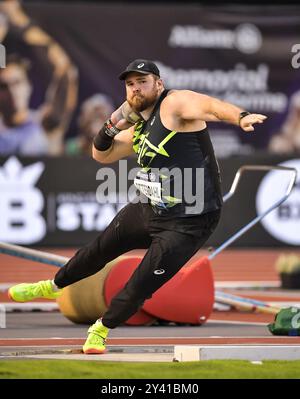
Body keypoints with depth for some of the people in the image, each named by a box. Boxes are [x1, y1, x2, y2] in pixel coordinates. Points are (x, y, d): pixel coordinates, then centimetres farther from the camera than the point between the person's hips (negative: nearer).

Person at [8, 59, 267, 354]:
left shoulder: (174, 104, -18)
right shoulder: (139, 128, 9)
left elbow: (209, 106, -38)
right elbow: (102, 155, 21)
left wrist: (240, 117, -59)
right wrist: (112, 127, 0)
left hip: (187, 224, -9)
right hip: (148, 211, 9)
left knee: (140, 287, -4)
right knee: (100, 249, 26)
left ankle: (101, 329, 23)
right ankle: (52, 287, 51)